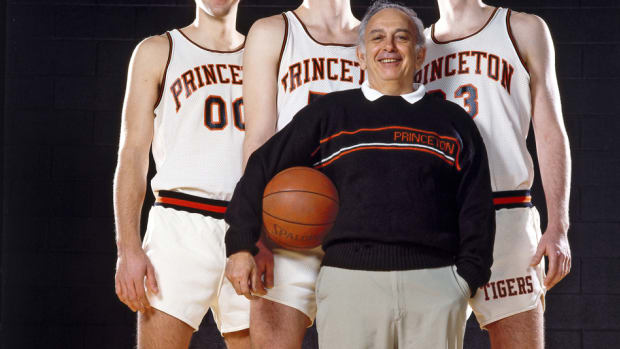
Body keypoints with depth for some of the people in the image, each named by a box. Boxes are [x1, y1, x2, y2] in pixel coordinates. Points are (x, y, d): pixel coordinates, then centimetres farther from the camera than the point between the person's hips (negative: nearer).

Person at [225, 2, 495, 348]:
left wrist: (470, 274, 2)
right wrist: (241, 245, 5)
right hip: (350, 280, -1)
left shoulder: (453, 121, 15)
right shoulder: (329, 113, 12)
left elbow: (477, 206, 13)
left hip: (435, 284, 1)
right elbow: (262, 169, 12)